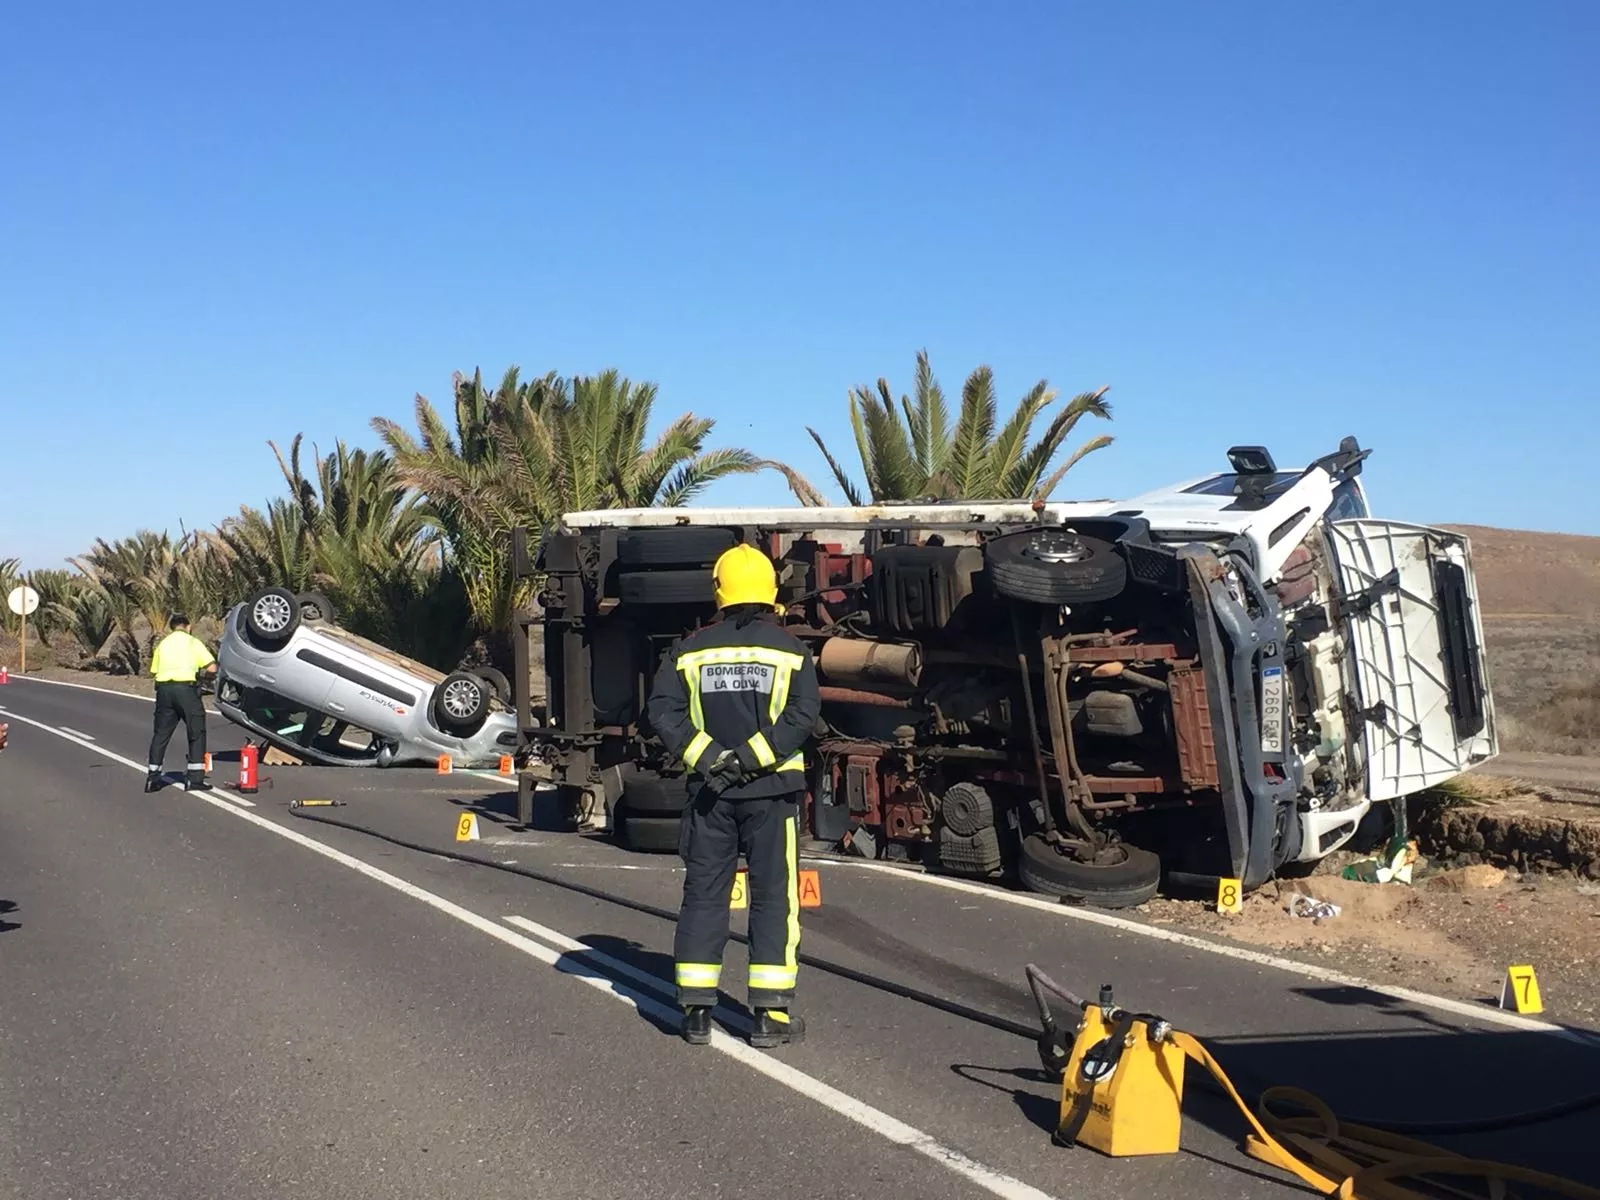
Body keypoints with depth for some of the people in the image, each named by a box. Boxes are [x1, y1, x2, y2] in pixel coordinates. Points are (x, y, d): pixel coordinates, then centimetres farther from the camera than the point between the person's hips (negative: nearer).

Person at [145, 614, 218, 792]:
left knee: (161, 734, 12)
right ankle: (195, 778, 1)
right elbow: (212, 668, -2)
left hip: (164, 689, 4)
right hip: (185, 688, -4)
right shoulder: (193, 642, 6)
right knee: (196, 733, 5)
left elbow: (154, 670, 11)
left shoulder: (163, 644, 18)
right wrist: (201, 670, 19)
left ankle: (153, 778, 13)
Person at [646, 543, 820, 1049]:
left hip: (710, 790, 2)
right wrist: (753, 756, -15)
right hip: (771, 790, -2)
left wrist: (707, 756, -10)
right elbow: (803, 713, -14)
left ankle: (696, 1009, 11)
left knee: (703, 894, 10)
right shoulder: (789, 648, -1)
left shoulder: (691, 649, 5)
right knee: (773, 897, 3)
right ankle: (770, 1014, 2)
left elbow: (663, 709, -6)